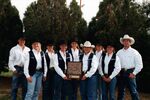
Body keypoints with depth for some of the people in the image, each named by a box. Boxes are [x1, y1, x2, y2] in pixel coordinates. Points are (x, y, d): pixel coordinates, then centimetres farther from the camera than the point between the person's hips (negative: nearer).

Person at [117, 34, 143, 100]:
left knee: (133, 91, -6)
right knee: (120, 91, 12)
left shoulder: (134, 52, 1)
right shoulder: (119, 52, 11)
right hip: (121, 73, 4)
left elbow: (139, 64, -2)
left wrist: (134, 73, -9)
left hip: (130, 73, -4)